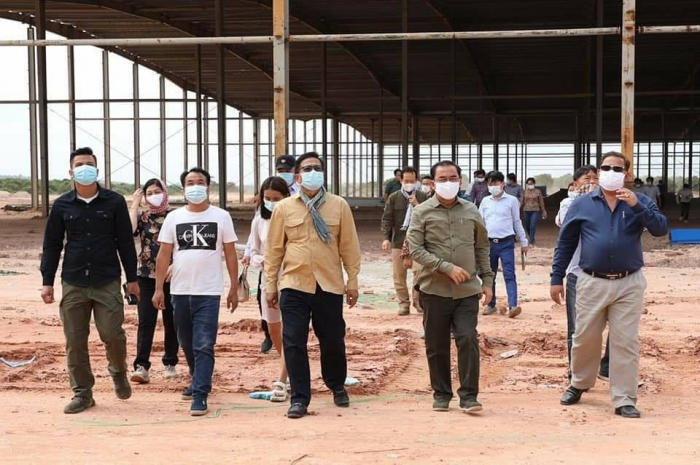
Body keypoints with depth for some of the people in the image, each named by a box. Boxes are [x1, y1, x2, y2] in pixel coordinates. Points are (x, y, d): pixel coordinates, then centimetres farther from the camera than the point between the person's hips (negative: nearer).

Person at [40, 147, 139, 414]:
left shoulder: (114, 202, 2)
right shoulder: (61, 206, 5)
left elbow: (125, 242, 4)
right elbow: (51, 246, 9)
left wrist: (131, 278, 3)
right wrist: (47, 282, 4)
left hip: (108, 282, -2)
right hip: (73, 283, 2)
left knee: (112, 334, -7)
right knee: (75, 341, 2)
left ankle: (118, 372, 24)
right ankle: (82, 394, 14)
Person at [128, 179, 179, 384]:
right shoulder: (142, 217, 7)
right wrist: (134, 204, -7)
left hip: (171, 277, -1)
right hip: (147, 276, 1)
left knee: (171, 322, 7)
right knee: (145, 321, -7)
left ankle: (170, 363, 19)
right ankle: (141, 367, -12)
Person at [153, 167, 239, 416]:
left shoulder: (221, 217, 1)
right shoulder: (174, 218, 5)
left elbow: (230, 254, 3)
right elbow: (164, 255, 6)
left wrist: (234, 288, 1)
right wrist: (159, 288, 1)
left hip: (209, 292, -3)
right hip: (180, 291, 3)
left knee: (204, 345, -9)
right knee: (187, 343, 16)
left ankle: (200, 395, -9)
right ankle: (199, 381, 35)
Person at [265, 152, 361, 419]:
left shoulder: (339, 206, 2)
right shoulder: (284, 208, 3)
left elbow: (349, 245, 5)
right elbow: (274, 249, 7)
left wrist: (353, 280, 4)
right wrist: (271, 284, 6)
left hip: (329, 286, 0)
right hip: (294, 286, 0)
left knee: (333, 340, 11)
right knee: (293, 343, -2)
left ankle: (337, 386, 37)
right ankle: (299, 398, 10)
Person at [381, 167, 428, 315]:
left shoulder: (423, 197, 4)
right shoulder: (394, 198, 5)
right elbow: (386, 218, 0)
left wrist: (417, 205, -13)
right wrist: (386, 238, -12)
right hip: (398, 241, 2)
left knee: (419, 270, -14)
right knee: (399, 274, 4)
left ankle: (418, 301, 1)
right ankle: (404, 303, 14)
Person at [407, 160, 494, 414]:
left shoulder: (471, 211, 8)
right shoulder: (422, 212, -1)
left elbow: (482, 247, 16)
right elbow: (415, 249, -8)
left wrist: (486, 279, 10)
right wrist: (447, 267, -15)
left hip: (467, 290, 1)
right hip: (435, 290, -1)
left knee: (468, 340, -8)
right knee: (437, 346, 7)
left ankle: (468, 396, 0)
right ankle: (441, 394, 21)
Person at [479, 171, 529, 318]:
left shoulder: (511, 200, 0)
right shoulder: (485, 201, 9)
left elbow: (517, 222, 6)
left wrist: (523, 242, 6)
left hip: (506, 243, -4)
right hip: (489, 243, 4)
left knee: (509, 275, -10)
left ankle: (513, 306, -19)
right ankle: (491, 305, 21)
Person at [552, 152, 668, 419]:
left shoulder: (639, 202, 4)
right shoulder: (582, 204, 4)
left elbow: (661, 229, -10)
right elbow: (565, 243, 8)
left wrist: (636, 206, -22)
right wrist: (556, 278, 5)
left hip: (629, 284, 0)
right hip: (592, 283, 1)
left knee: (626, 342, 1)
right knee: (585, 339, 11)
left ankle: (624, 400, 8)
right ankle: (578, 384, 33)